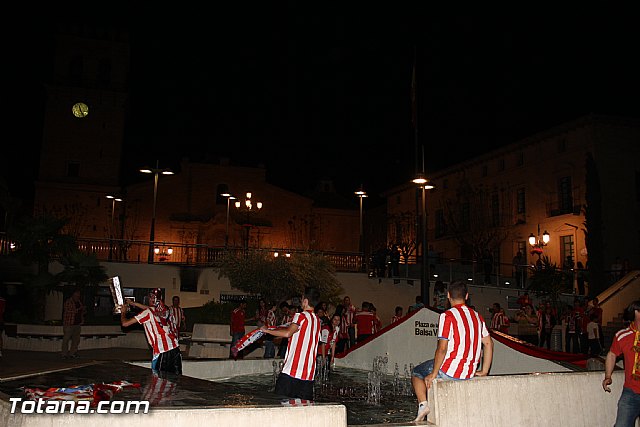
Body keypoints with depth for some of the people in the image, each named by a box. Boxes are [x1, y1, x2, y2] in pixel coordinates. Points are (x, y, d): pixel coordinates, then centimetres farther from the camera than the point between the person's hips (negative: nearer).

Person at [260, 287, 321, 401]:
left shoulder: (301, 316, -10)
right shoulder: (317, 320, 14)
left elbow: (287, 333, -26)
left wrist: (267, 330, -14)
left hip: (292, 370, -7)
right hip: (309, 372, 7)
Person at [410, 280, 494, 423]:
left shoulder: (447, 316, -14)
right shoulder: (477, 316, 8)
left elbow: (442, 348, -18)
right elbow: (489, 344, 9)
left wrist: (433, 374, -10)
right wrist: (484, 371, 15)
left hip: (450, 370, -7)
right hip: (470, 373, 7)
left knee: (416, 373, 17)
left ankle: (423, 404, -4)